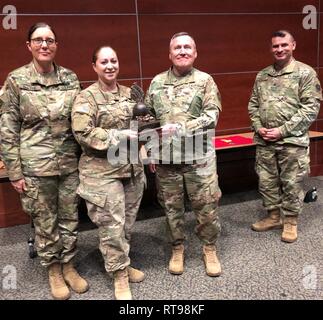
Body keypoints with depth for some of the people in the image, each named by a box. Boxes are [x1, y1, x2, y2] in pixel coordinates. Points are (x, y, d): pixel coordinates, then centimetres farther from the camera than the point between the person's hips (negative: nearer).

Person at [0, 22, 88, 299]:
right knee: (45, 222, 10)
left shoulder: (70, 78, 3)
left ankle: (68, 265, 33)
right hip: (35, 165, -3)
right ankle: (53, 270, 30)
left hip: (70, 163, 3)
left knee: (70, 218, 13)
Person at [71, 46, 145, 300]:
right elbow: (82, 132, -19)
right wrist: (118, 136, -21)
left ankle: (123, 264, 34)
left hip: (132, 168, 6)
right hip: (102, 172, -6)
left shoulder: (129, 94, 9)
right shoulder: (87, 97, -8)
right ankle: (119, 275, 14)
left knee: (128, 222, 16)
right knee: (112, 224, -2)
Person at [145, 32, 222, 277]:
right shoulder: (157, 82, 9)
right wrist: (151, 151, 6)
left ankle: (210, 249, 27)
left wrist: (180, 128, -20)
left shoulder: (205, 80, 0)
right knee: (172, 206, 12)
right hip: (165, 157, 3)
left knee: (207, 206, 5)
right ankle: (177, 249, 31)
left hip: (199, 157, -2)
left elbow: (212, 116, -10)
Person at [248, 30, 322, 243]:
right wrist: (258, 127, -2)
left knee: (292, 183, 5)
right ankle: (273, 217, 29)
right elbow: (253, 105, 15)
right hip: (264, 141, 5)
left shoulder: (306, 73, -4)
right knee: (266, 181, 11)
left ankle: (290, 222, 22)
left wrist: (282, 131, -14)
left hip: (292, 141, -4)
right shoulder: (262, 75, 11)